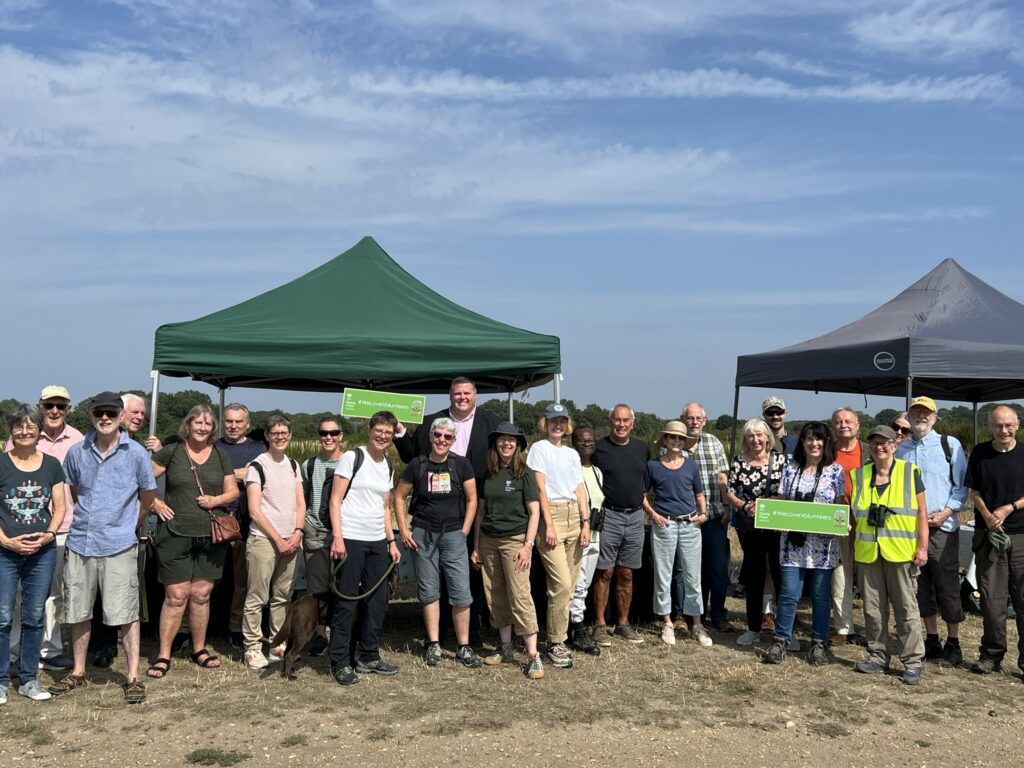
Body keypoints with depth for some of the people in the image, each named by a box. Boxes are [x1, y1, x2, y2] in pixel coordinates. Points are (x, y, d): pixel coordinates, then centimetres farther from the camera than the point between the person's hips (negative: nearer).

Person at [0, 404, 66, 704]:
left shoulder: (51, 465, 5)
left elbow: (59, 507, 8)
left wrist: (49, 534, -8)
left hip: (43, 552, 3)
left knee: (35, 617, 9)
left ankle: (28, 680, 20)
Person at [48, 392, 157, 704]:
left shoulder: (136, 453, -4)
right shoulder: (77, 453, 5)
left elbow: (147, 499, 6)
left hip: (119, 546, -4)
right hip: (80, 542, 4)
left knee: (125, 613, -2)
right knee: (79, 611, 13)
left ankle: (133, 677, 7)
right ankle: (78, 672, 29)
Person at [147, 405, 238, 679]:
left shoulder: (221, 456, 10)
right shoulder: (171, 452, 1)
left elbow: (233, 491, 12)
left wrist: (217, 499, -6)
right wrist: (154, 503, -8)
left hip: (212, 536, 3)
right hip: (176, 534, -3)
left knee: (202, 594, 9)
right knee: (176, 595, -4)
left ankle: (199, 649, 23)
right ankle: (163, 655, 7)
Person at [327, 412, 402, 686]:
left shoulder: (388, 466, 14)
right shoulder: (352, 457, -5)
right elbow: (335, 500, -9)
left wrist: (392, 541, 14)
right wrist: (337, 537, -17)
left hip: (378, 542, 7)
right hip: (351, 539, -7)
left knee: (377, 601, 11)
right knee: (346, 602, -2)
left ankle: (368, 658, 24)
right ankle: (341, 663, 8)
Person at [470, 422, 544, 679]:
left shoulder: (525, 474, -2)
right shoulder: (488, 475, 10)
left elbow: (534, 512, -4)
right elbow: (481, 511, 14)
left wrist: (528, 545, -12)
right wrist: (476, 547, 12)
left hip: (515, 540, -5)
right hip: (488, 541, 5)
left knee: (520, 596, -10)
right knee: (495, 596, 9)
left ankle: (533, 656, -8)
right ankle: (505, 648, 22)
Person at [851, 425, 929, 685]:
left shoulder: (909, 472, 0)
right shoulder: (859, 476, 9)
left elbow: (922, 512, 0)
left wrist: (923, 547, -6)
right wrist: (852, 549, 11)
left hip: (901, 553, -3)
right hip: (867, 554, 3)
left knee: (906, 608, 1)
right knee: (872, 608, 10)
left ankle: (913, 661, 9)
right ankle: (878, 656, 21)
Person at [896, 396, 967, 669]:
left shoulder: (950, 445, -1)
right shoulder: (901, 449, 10)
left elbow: (962, 486, -1)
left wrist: (945, 513, -11)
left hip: (943, 527, -4)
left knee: (947, 587, 0)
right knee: (922, 587, 10)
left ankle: (953, 645, 11)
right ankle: (931, 641, 21)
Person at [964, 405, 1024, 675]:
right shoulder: (980, 454, 4)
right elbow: (974, 493, 6)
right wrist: (987, 515, -10)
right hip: (988, 534, 1)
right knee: (991, 597, 4)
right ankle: (991, 654, 15)